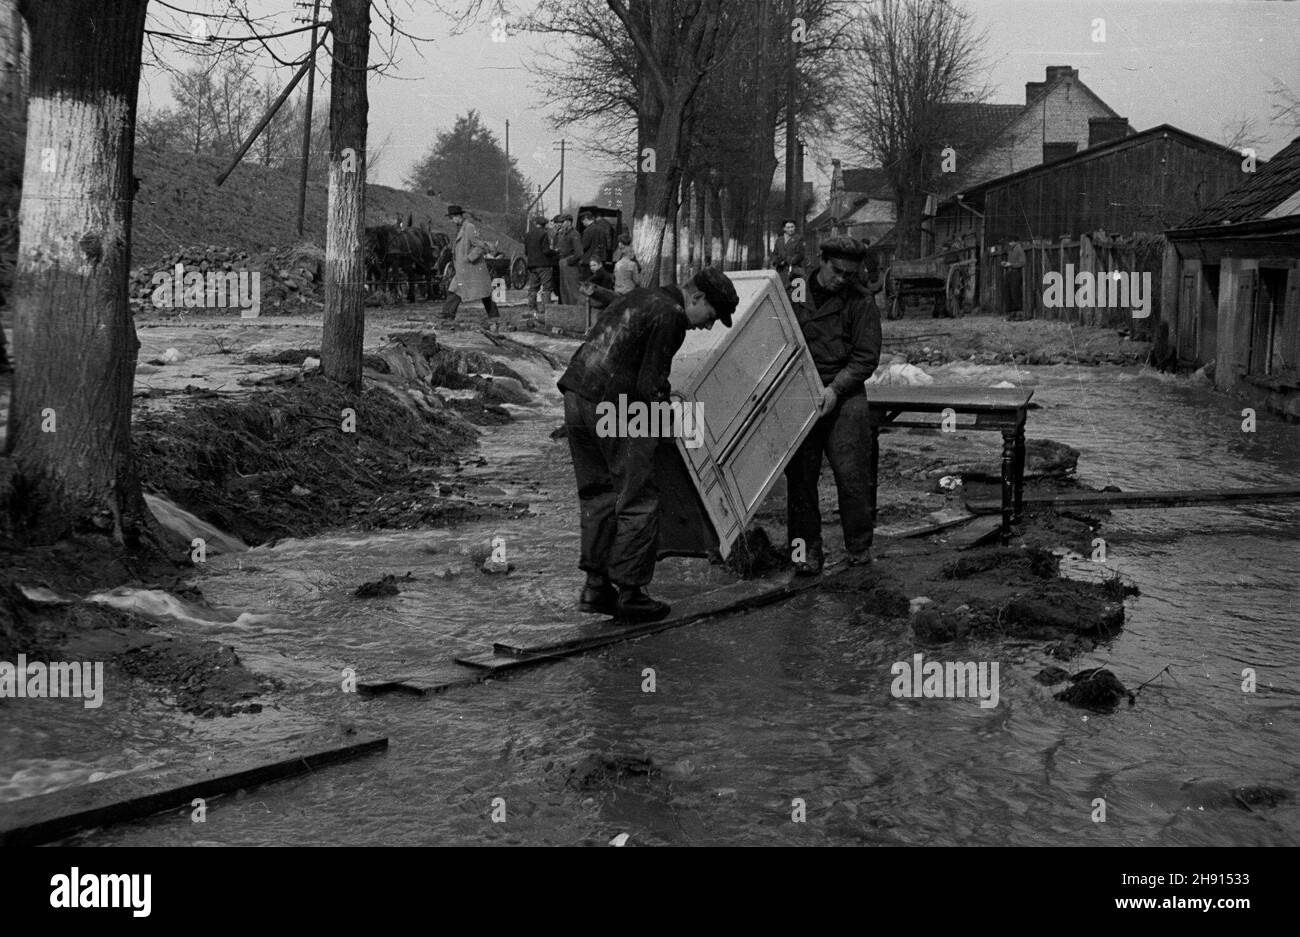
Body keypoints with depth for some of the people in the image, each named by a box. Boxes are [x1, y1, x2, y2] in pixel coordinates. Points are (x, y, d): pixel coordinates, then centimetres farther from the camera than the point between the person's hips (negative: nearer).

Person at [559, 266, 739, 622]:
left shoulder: (639, 297, 19)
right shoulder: (669, 315, -9)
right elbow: (649, 385, -14)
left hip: (576, 400, 9)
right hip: (614, 407, -9)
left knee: (598, 494, 16)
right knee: (638, 500, 0)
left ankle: (595, 586, 18)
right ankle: (629, 592, 3)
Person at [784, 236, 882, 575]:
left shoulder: (860, 302, 0)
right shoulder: (794, 291, 7)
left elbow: (866, 357, -2)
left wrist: (835, 388, -14)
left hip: (843, 396, -2)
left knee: (852, 474, -4)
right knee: (800, 476, 1)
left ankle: (860, 547, 11)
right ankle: (808, 550, 10)